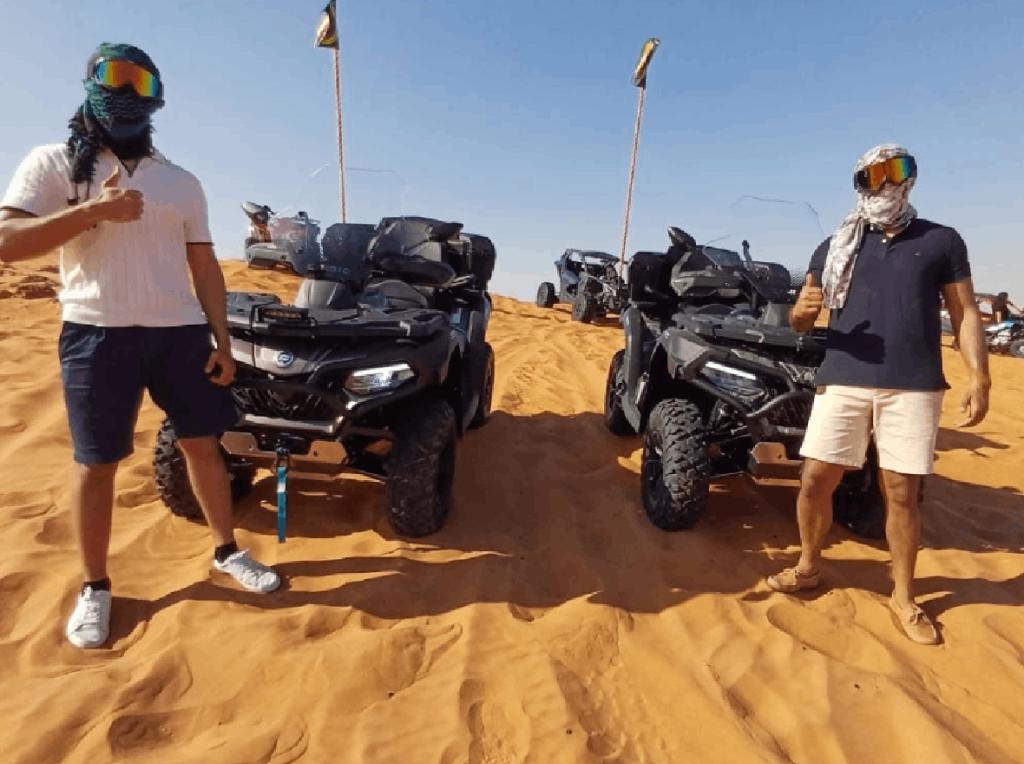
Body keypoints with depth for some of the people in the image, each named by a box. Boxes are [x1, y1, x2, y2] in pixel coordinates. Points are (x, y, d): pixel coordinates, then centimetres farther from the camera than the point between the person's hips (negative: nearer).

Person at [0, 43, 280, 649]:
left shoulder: (182, 183, 14)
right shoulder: (54, 163, 6)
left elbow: (205, 267, 11)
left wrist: (223, 341, 4)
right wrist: (95, 210, -14)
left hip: (181, 332, 3)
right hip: (97, 334, -2)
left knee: (204, 446, 7)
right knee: (97, 464, 5)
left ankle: (228, 552, 24)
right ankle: (95, 589, 22)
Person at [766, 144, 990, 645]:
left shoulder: (941, 241, 10)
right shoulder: (835, 246, 12)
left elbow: (965, 314, 8)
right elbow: (801, 323, 10)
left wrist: (980, 378, -3)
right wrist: (804, 309, -14)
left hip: (914, 387, -1)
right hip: (842, 381, 1)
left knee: (901, 494, 4)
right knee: (815, 481, 1)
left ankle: (904, 598, 21)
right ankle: (808, 566, 23)